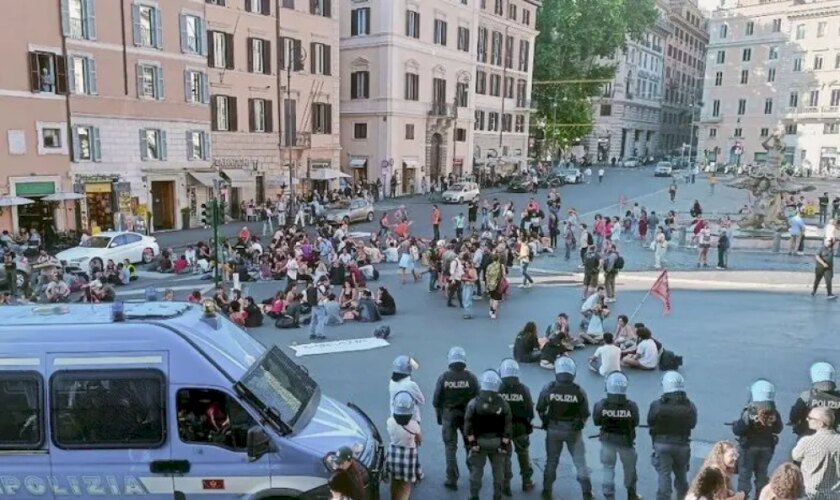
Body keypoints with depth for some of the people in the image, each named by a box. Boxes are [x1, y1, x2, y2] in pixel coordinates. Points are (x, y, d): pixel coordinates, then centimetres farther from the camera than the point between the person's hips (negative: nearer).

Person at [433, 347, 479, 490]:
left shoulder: (444, 377, -12)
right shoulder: (471, 377, -12)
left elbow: (436, 400, -6)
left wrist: (439, 416, 9)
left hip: (448, 415, -1)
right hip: (468, 415, 1)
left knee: (450, 447, 7)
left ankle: (452, 479, 6)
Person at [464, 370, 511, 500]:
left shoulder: (474, 403, -11)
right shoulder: (503, 404, -7)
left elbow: (468, 425, -11)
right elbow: (508, 427, -6)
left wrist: (471, 442, -5)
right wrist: (505, 444, -1)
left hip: (478, 441, -1)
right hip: (497, 442, 1)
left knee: (476, 470, 10)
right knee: (498, 470, 15)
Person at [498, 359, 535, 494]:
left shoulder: (497, 389, -15)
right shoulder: (523, 389, -11)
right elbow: (530, 411, -6)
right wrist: (528, 422, 14)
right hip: (520, 427, 1)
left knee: (505, 455, 12)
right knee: (523, 454, 19)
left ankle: (506, 485, 14)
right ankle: (527, 482, 28)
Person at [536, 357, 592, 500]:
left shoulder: (548, 388, -14)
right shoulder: (579, 391, -14)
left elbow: (540, 410, -4)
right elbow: (585, 414, -6)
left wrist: (545, 422, 14)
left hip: (553, 429, 1)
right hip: (573, 430, -1)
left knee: (551, 461, 16)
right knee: (580, 462, 13)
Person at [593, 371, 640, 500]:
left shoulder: (601, 405, -19)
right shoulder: (631, 406, -21)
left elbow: (596, 422, -5)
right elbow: (635, 423, -6)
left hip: (607, 440, 0)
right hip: (626, 440, 0)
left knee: (608, 468, 12)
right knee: (629, 467, 22)